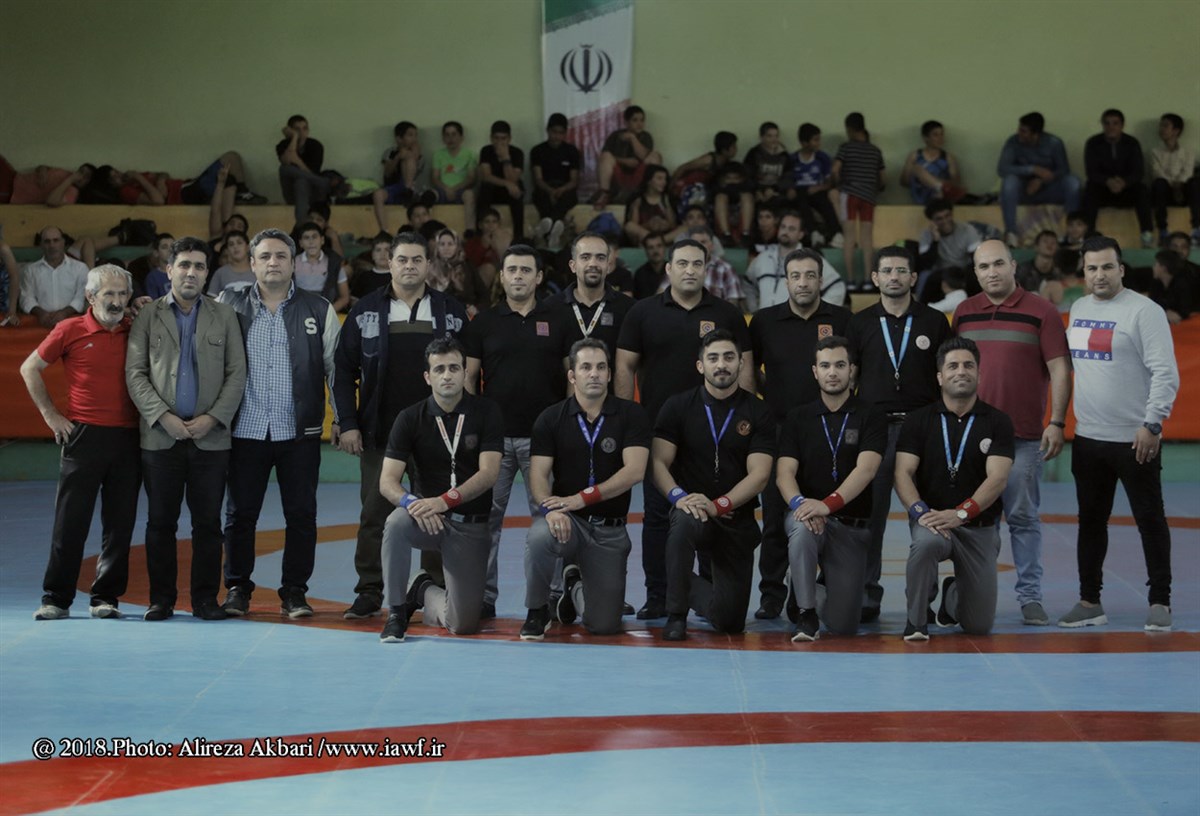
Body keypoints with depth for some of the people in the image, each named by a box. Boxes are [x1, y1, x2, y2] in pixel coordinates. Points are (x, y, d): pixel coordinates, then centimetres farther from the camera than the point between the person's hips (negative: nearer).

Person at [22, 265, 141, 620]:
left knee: (120, 523, 4)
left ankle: (106, 597, 12)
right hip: (84, 435, -3)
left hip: (127, 438, 3)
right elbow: (30, 369, 8)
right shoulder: (70, 330, 0)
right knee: (70, 521, -1)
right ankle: (56, 599, 6)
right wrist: (50, 414, 3)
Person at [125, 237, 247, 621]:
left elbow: (236, 374, 5)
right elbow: (135, 374, 1)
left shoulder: (224, 316, 9)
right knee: (161, 521, 2)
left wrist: (213, 418, -8)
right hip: (160, 436, 0)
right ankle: (161, 599, 9)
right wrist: (163, 417, -10)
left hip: (210, 436, 0)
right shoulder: (148, 316, 7)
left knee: (207, 521, 1)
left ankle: (205, 598, 8)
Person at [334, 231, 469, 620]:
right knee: (374, 515, 1)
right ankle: (369, 594, 7)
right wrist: (347, 424, -3)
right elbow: (344, 371, 5)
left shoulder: (451, 311, 6)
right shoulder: (366, 310, 5)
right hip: (378, 433, 0)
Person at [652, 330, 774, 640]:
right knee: (685, 521, -40)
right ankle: (676, 614, -22)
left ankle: (690, 588, 35)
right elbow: (659, 462, -4)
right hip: (692, 510, -1)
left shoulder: (757, 413, -1)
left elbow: (759, 474, -9)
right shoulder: (678, 407, 1)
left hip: (737, 520, 1)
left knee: (730, 621, -1)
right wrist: (679, 496, -24)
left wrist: (719, 505, -23)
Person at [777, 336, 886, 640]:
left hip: (852, 526, 0)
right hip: (805, 513, 0)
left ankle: (833, 584, 30)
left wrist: (827, 504, -33)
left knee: (842, 626, -7)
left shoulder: (870, 418, -1)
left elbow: (865, 469, -16)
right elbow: (784, 472, -5)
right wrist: (800, 503, -28)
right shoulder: (798, 418, 6)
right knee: (803, 529, -39)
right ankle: (806, 615, -23)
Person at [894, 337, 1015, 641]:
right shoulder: (919, 420, 2)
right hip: (931, 519, -1)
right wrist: (920, 510, -26)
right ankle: (916, 619, -15)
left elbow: (997, 478, -13)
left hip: (979, 527, 1)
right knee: (927, 542, -40)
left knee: (979, 625, -2)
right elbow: (903, 473, -6)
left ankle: (952, 594, 36)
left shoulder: (996, 422, -1)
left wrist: (960, 513, -27)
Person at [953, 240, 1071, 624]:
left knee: (1023, 516, 0)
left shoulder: (1041, 312, -1)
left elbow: (1059, 369, -3)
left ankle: (1030, 596, 5)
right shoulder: (964, 313, 10)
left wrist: (1057, 422, -10)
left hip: (1024, 434, -3)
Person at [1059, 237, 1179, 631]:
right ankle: (1090, 602, 20)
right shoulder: (1078, 309, 11)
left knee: (1150, 520, 1)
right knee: (1091, 520, 12)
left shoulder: (1144, 311, -10)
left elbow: (1166, 372, -15)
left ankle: (1160, 602, 9)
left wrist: (1153, 424, -20)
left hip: (1135, 439, -6)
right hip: (1087, 437, 7)